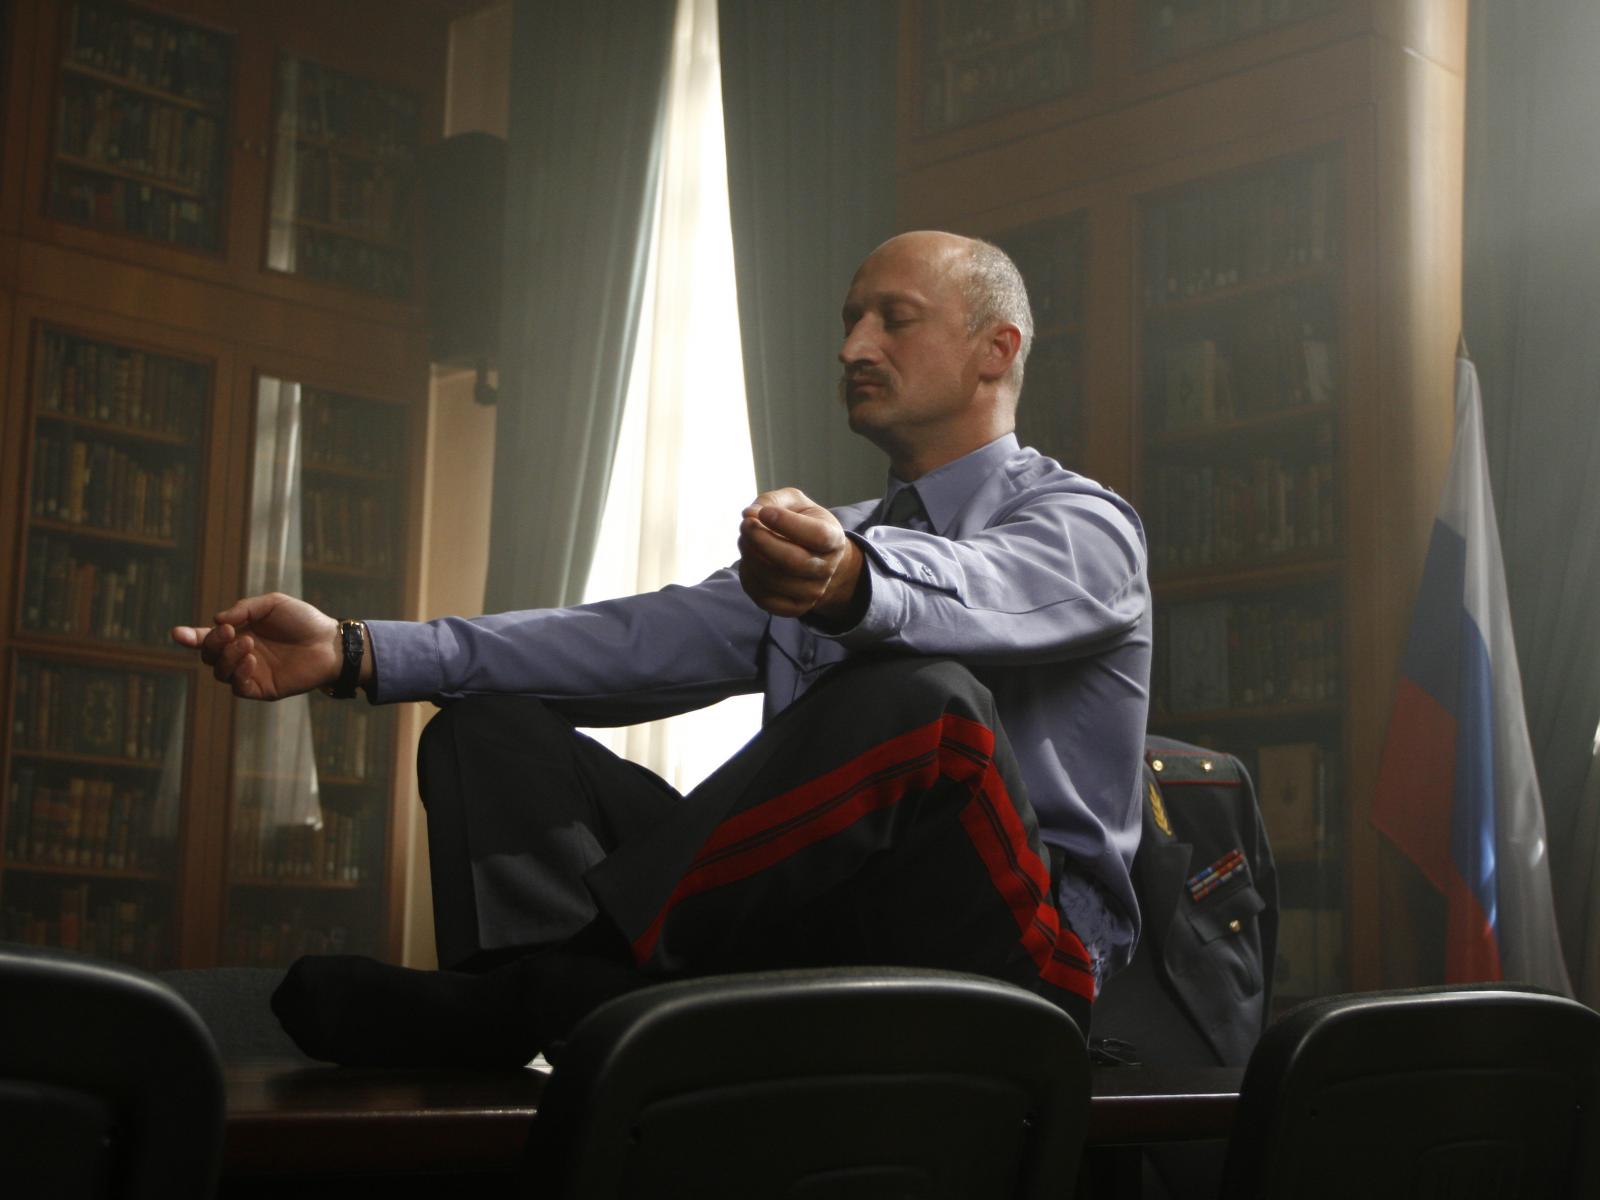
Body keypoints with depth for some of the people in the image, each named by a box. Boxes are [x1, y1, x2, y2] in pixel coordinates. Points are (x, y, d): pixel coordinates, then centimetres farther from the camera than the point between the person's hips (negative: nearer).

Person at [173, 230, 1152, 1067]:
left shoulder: (1082, 524, 1)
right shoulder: (823, 540, 22)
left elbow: (977, 591, -24)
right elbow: (642, 643, 7)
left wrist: (850, 582, -49)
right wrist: (359, 653, -5)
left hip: (1009, 942, -6)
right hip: (804, 930, 6)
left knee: (921, 698, -35)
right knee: (489, 726, -1)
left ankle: (536, 989, -28)